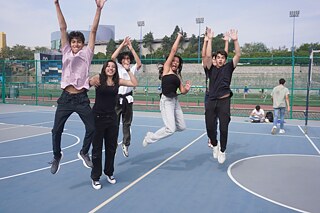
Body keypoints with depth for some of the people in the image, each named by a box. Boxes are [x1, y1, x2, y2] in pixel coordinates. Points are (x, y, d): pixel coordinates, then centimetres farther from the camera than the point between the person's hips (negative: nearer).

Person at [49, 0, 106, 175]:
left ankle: (84, 152, 25)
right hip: (66, 98, 1)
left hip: (82, 98, -1)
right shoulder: (66, 52, 12)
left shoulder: (86, 54, 9)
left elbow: (93, 31, 3)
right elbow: (63, 28, 7)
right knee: (56, 130, 1)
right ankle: (57, 156, 25)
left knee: (92, 128, -2)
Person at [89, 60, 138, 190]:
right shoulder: (98, 78, -6)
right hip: (98, 117, -3)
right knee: (97, 148, 5)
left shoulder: (118, 81, 2)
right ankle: (95, 177, 20)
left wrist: (128, 70, -3)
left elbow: (134, 83, -3)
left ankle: (109, 173, 34)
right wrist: (91, 81, -42)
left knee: (111, 147, 14)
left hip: (112, 117, 4)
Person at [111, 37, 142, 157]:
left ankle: (126, 144, 25)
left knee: (127, 123, 12)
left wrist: (131, 49, -14)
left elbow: (139, 64, -13)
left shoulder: (132, 69, 5)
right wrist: (122, 45, -14)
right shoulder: (118, 68, 0)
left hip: (128, 98, 3)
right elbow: (112, 57, -16)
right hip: (117, 98, -3)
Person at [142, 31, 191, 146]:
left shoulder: (178, 75, 15)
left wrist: (187, 88, -10)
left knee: (182, 127, 10)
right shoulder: (166, 68, -2)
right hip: (166, 100, -8)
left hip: (175, 100, 8)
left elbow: (182, 91, 12)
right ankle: (150, 138, 8)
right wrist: (179, 37, 4)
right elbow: (173, 50, -5)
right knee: (171, 129, -13)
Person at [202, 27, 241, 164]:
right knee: (210, 127, 3)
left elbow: (238, 55, -2)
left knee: (223, 128, -2)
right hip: (211, 101, 1)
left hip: (224, 101, -1)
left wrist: (235, 40, -9)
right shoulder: (211, 69, 10)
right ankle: (215, 145, 32)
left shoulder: (228, 68, 10)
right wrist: (210, 39, -7)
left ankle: (222, 151, 19)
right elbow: (207, 56, -5)